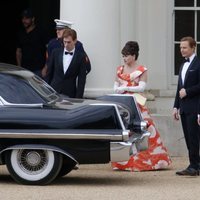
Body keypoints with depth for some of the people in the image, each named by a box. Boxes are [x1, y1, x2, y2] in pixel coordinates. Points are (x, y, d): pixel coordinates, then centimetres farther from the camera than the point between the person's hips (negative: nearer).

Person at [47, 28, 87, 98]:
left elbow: (81, 79, -2)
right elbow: (49, 73, 12)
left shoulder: (80, 56, -2)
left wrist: (78, 97, -7)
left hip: (70, 94, -2)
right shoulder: (56, 52, 6)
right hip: (54, 91, 2)